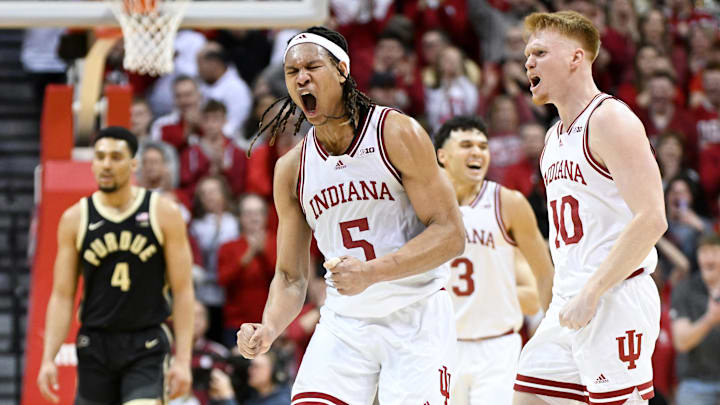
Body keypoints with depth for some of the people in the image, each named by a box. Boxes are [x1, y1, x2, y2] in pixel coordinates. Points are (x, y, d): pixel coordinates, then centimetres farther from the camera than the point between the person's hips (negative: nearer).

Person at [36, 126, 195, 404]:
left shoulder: (164, 213, -2)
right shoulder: (75, 219, 3)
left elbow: (183, 290, -2)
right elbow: (62, 295, 4)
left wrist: (183, 360, -9)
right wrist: (48, 358, -6)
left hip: (147, 346, -2)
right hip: (95, 346, 2)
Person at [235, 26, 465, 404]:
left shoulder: (398, 134, -10)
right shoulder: (291, 169, 3)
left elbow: (450, 235, -14)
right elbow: (291, 276, 9)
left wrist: (371, 272, -26)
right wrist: (268, 330, -12)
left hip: (416, 317, -4)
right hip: (343, 323, 4)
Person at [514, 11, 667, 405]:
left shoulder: (610, 119, -10)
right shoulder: (556, 135, 19)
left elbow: (651, 219, -19)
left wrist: (591, 294, -21)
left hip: (615, 299, -9)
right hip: (567, 306, 9)